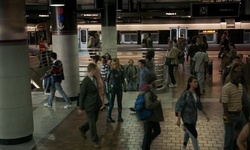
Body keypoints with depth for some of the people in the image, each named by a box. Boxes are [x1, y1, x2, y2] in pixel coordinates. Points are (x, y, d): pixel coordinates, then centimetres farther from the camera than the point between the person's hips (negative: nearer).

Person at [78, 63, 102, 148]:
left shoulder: (94, 78, 2)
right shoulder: (85, 82, -21)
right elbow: (82, 96, -14)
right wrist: (81, 108, -8)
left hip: (96, 105, 8)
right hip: (89, 106, -8)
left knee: (94, 120, 21)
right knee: (92, 123, 4)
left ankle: (83, 129, 44)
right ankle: (95, 140, 20)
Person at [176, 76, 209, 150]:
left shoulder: (196, 93, 1)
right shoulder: (185, 94, -19)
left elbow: (199, 105, 12)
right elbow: (180, 107, -18)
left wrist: (205, 115, 17)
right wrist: (178, 119, -20)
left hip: (194, 116, 7)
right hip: (187, 117, -7)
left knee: (188, 131, 25)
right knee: (194, 134, -8)